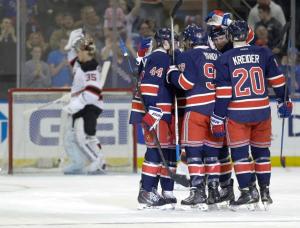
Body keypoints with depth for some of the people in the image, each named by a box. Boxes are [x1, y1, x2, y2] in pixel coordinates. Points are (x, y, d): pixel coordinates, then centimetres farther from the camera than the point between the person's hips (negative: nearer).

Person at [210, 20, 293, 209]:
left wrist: (218, 119, -4)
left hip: (237, 114, -3)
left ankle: (248, 190, -5)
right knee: (261, 150, 14)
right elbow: (278, 80, 7)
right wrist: (284, 102, 20)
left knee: (240, 152, 3)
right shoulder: (263, 54, 2)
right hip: (262, 112, 3)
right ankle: (265, 191, 17)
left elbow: (222, 93, -7)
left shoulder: (225, 59, -4)